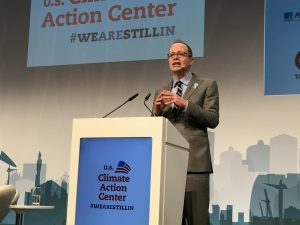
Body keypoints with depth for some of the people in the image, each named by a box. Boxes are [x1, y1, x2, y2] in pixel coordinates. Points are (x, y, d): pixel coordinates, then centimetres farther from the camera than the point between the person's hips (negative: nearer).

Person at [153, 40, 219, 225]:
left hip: (194, 163, -4)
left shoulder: (207, 85, 8)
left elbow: (213, 119, -3)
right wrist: (158, 110, -3)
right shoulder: (161, 92, 21)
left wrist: (185, 104, -14)